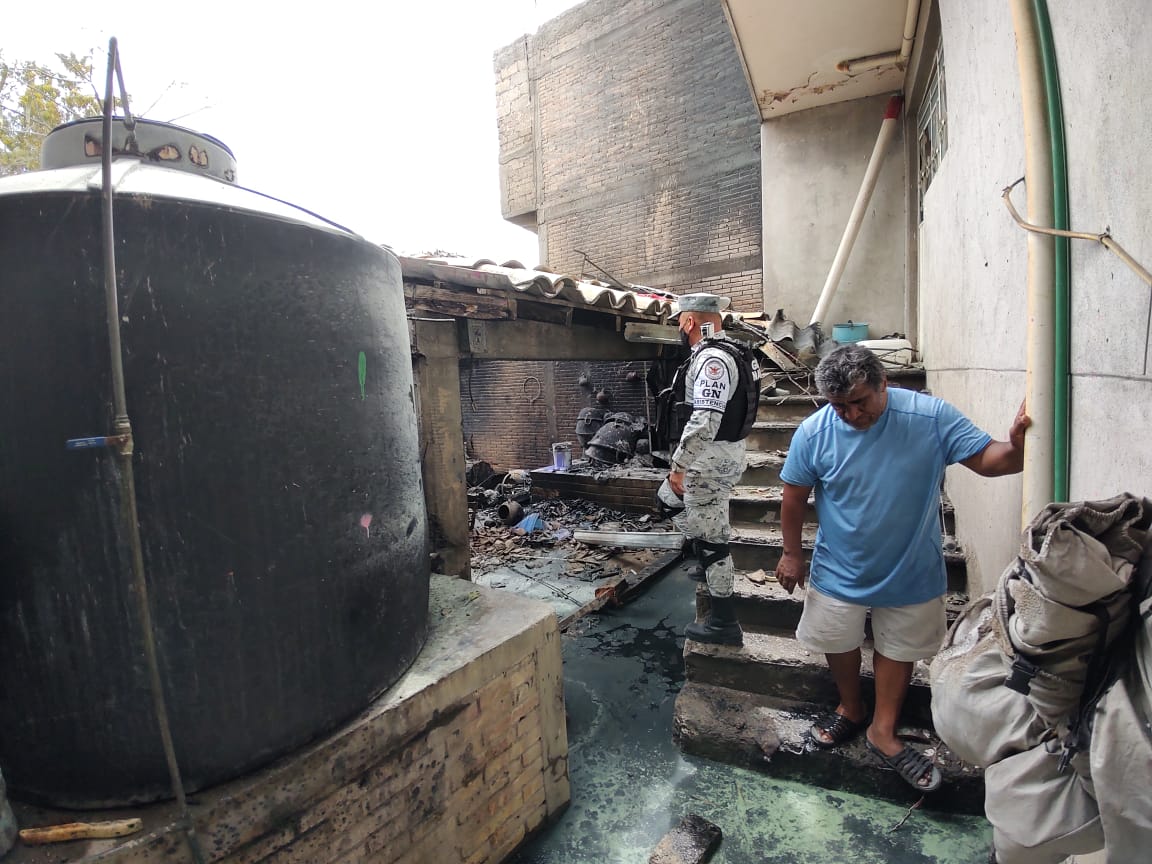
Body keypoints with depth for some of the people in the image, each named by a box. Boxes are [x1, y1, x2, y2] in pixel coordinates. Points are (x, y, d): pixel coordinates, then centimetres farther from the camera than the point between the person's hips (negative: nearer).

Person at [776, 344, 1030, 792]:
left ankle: (883, 730, 41)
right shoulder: (813, 432, -18)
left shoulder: (931, 416, -19)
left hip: (910, 568, 0)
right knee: (838, 642, 18)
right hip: (840, 567, 0)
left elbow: (986, 459, -14)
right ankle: (851, 710, 47)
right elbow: (795, 496, -7)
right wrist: (792, 553, -1)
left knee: (898, 647, 18)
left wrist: (1017, 447, -38)